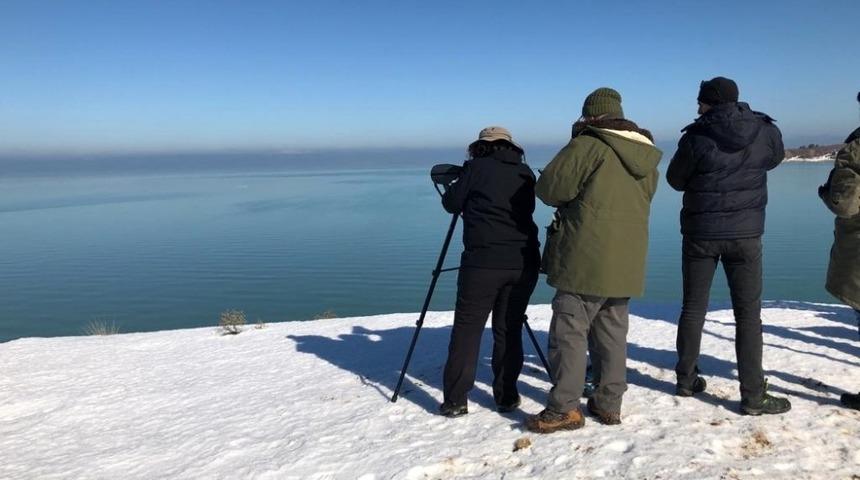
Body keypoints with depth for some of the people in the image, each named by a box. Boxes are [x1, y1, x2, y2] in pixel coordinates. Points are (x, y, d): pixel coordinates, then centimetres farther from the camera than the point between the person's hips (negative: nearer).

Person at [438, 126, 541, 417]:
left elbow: (451, 203, 5)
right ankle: (507, 397, 17)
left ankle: (455, 401, 4)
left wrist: (456, 186, 27)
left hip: (483, 262, -4)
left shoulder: (477, 168, 0)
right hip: (524, 263, 5)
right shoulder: (526, 173, 13)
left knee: (467, 329, 3)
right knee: (509, 330, 13)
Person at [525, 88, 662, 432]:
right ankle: (609, 403, 21)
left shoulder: (587, 146, -12)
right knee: (612, 332, 14)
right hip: (625, 263, 7)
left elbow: (548, 188, -10)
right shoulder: (647, 158, 11)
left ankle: (564, 408, 3)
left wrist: (569, 199, 11)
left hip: (586, 259, -7)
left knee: (569, 331, 0)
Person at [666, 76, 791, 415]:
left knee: (693, 307, 11)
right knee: (748, 313, 4)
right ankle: (753, 396, 5)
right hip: (745, 232, 1)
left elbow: (675, 180, 1)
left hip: (699, 232, 0)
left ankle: (686, 380, 22)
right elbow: (775, 159, 18)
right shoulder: (765, 132, -3)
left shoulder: (696, 137, -11)